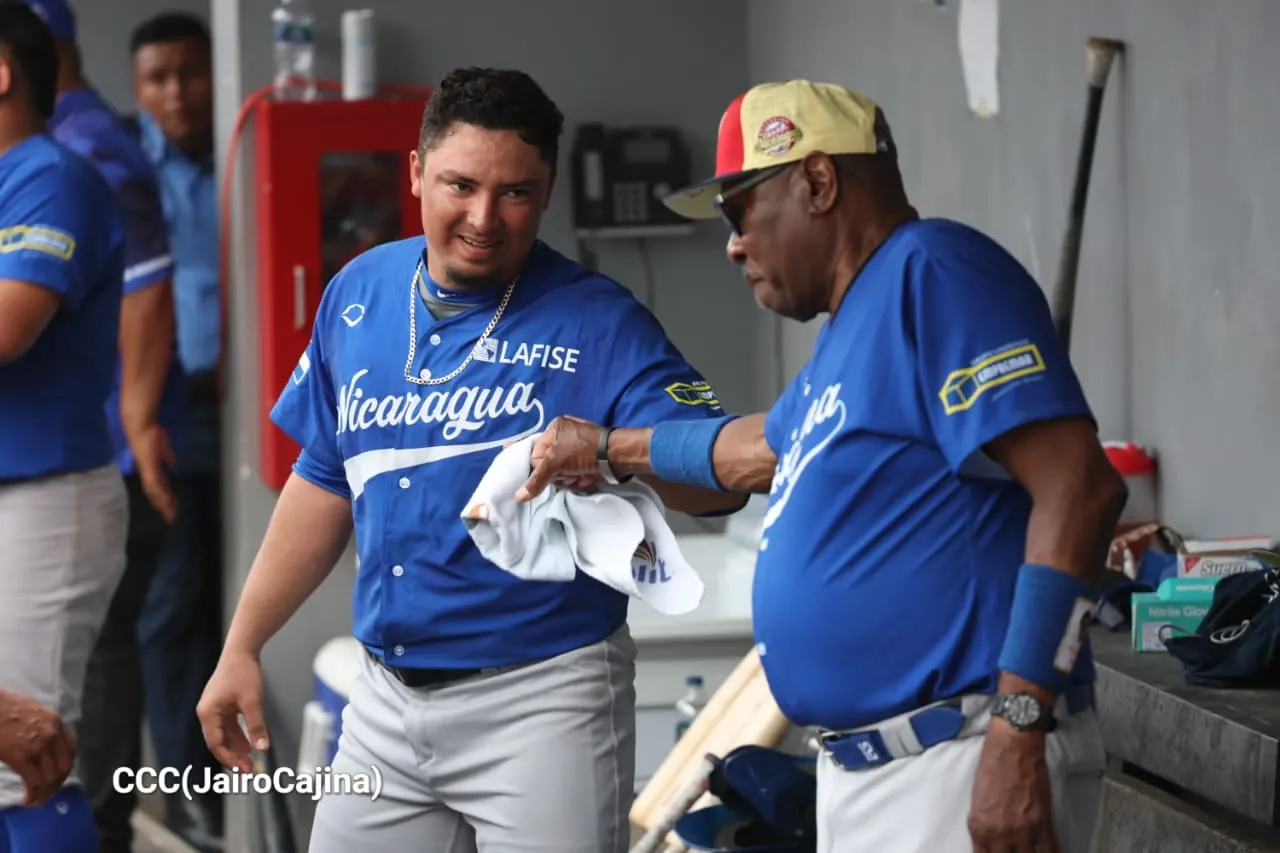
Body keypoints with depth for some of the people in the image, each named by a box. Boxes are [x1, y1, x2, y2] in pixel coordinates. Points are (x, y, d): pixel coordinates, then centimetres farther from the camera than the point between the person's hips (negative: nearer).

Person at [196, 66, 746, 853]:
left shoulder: (598, 322, -10)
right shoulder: (360, 295, 6)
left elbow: (721, 482, -20)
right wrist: (242, 647, 16)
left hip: (542, 699, -5)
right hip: (388, 696, 5)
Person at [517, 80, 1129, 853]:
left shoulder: (933, 274, -12)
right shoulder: (855, 318, 18)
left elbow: (1079, 488, -22)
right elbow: (770, 446, 40)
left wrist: (1018, 734, -26)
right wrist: (609, 449, 52)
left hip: (967, 774, -10)